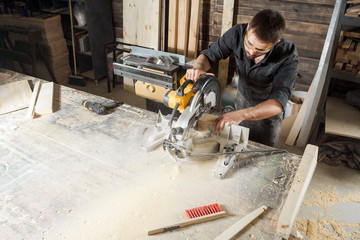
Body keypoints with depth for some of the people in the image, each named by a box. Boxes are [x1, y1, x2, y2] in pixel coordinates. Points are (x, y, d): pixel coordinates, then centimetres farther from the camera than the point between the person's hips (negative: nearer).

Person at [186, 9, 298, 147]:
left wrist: (242, 114, -59)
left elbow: (278, 103, -42)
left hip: (268, 111, -3)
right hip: (241, 100, 3)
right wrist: (198, 68, -40)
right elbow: (208, 54, -15)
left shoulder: (288, 57, -34)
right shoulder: (237, 33, -25)